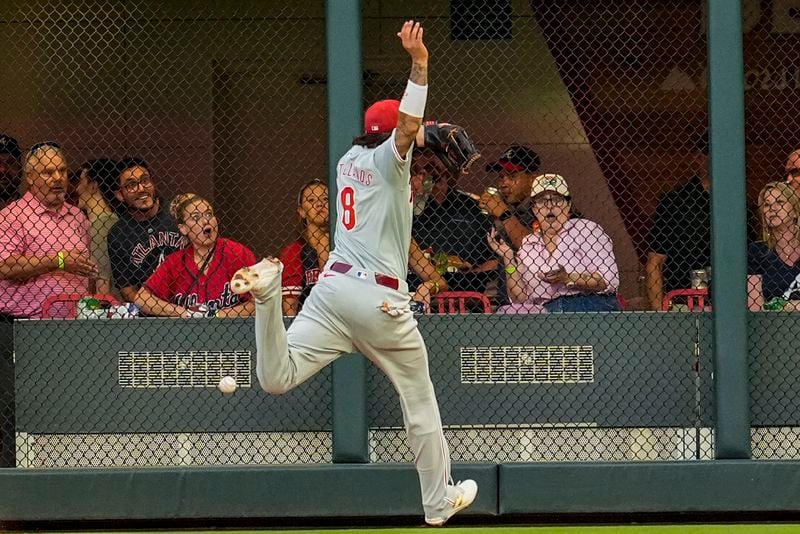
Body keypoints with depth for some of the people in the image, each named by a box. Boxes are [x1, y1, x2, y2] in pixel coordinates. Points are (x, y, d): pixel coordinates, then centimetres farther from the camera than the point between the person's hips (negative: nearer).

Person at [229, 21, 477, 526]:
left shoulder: (349, 160, 18)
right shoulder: (388, 158, -3)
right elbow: (408, 126, -24)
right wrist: (420, 64, -27)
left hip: (334, 285, 5)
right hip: (382, 301, -5)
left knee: (277, 379, -9)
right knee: (420, 401, 11)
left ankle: (267, 292, -30)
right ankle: (440, 501, 21)